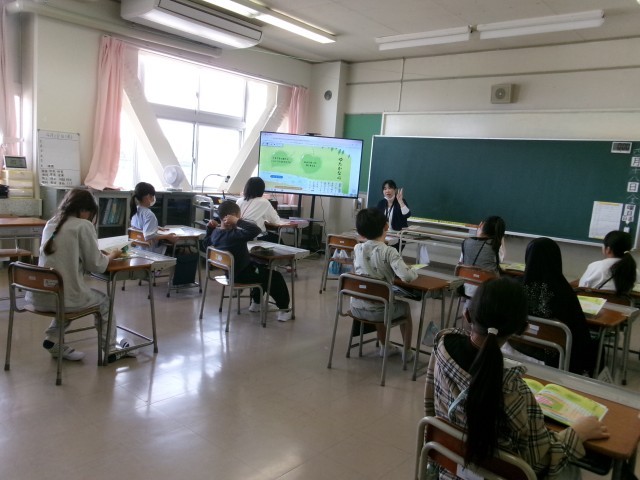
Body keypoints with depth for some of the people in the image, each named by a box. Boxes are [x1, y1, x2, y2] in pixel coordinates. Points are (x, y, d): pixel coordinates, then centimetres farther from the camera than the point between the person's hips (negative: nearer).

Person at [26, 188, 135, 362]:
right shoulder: (83, 225, -8)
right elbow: (96, 266, -8)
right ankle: (110, 349, 33)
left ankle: (53, 340, 26)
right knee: (104, 301, 22)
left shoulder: (51, 224, 11)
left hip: (39, 295, 6)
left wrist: (103, 255, 21)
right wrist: (111, 256, 13)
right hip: (64, 295, -6)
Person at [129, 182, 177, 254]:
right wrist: (167, 236, -21)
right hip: (150, 251, -9)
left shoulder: (136, 210, 7)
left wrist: (157, 228, 19)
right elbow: (149, 236, -29)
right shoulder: (149, 214, -20)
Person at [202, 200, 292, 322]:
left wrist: (209, 228, 19)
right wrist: (238, 221, -37)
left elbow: (207, 242, 17)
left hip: (230, 272, 9)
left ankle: (256, 303, 41)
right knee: (276, 277, 5)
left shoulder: (215, 233, -4)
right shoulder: (235, 234, -31)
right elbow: (256, 230, -43)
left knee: (262, 268, 33)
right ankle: (284, 310, 14)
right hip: (241, 274, -9)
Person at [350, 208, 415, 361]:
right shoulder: (389, 252, -18)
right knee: (405, 306, 28)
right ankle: (407, 351, 38)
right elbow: (406, 276, -30)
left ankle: (384, 347, 48)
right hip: (377, 311, -4)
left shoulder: (357, 249, -3)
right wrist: (414, 274, -7)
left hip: (357, 307, 4)